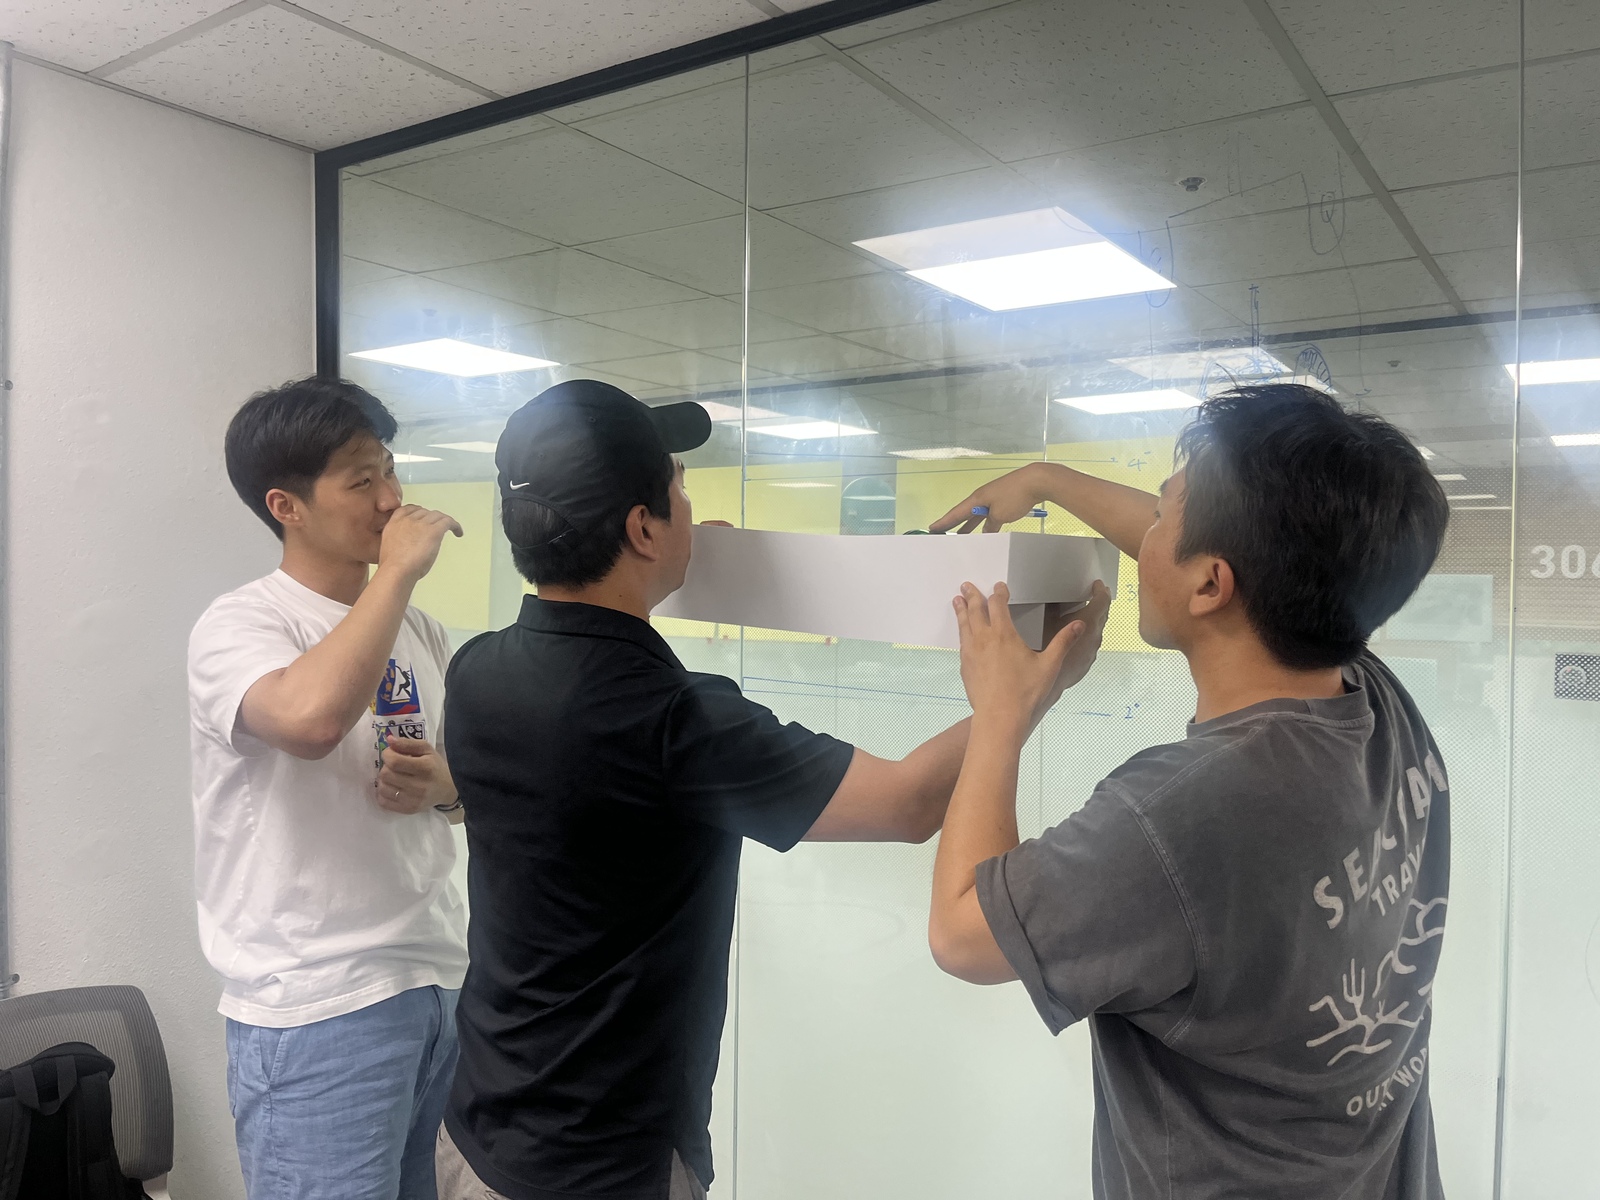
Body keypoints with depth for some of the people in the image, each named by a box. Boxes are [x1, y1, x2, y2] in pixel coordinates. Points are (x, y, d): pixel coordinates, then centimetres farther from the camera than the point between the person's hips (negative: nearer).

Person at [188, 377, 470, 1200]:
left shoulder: (419, 630, 9)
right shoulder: (237, 626, -12)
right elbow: (310, 717, -35)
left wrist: (442, 786, -5)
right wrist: (398, 570, -24)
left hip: (439, 980, 7)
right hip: (317, 1011, -6)